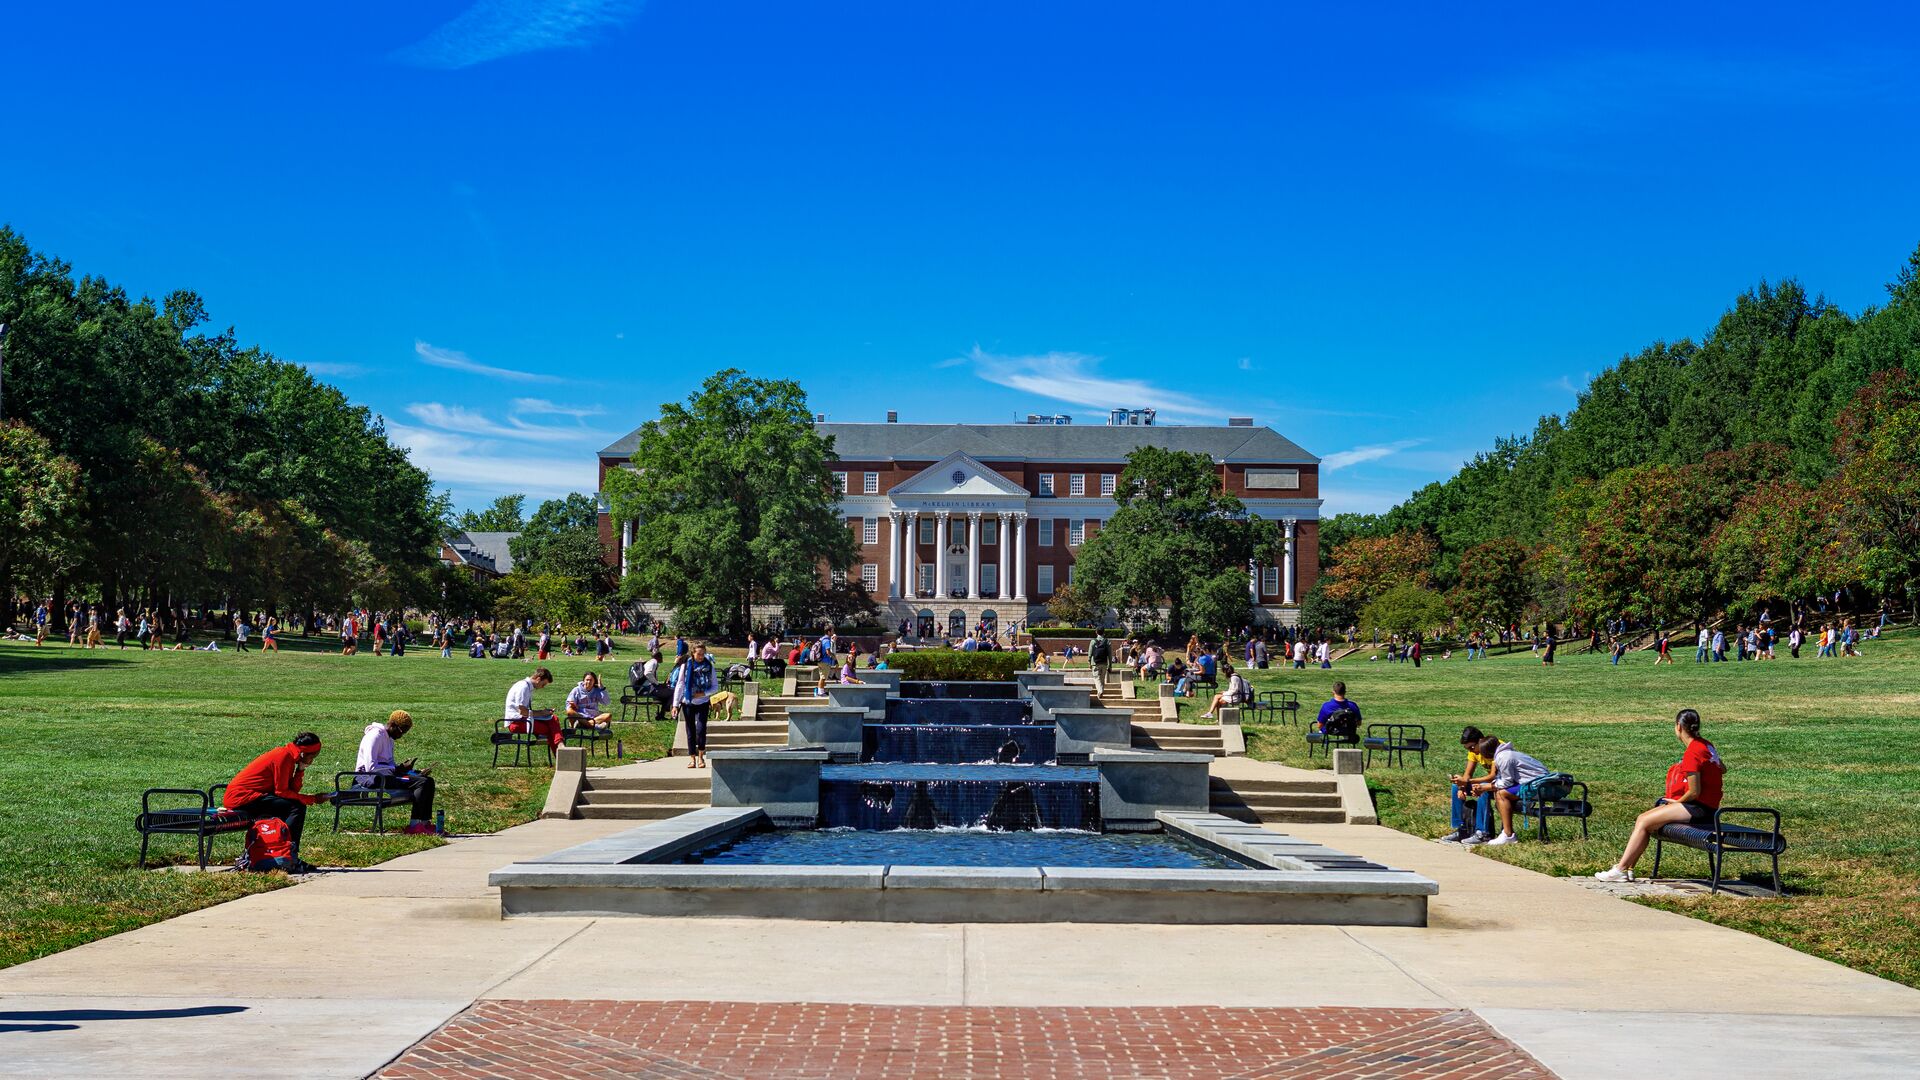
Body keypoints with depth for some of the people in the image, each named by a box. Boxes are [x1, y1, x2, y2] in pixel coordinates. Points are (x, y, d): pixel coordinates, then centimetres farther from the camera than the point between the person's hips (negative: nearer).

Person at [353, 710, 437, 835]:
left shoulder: (389, 739, 20)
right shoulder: (375, 736, -12)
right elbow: (370, 767, -20)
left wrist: (416, 772, 8)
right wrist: (398, 769, -21)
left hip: (387, 773, 10)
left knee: (428, 780, -2)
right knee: (422, 783, -25)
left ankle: (425, 823, -8)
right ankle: (413, 826, -27)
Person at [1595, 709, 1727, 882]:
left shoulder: (1692, 752, -18)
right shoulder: (1707, 745, 11)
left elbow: (1694, 792, -19)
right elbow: (1723, 769, 28)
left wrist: (1676, 801, -1)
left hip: (1699, 808, -9)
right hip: (1705, 807, 9)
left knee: (1644, 822, -10)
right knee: (1643, 818, 6)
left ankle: (1620, 870, -8)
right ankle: (1626, 868, 2)